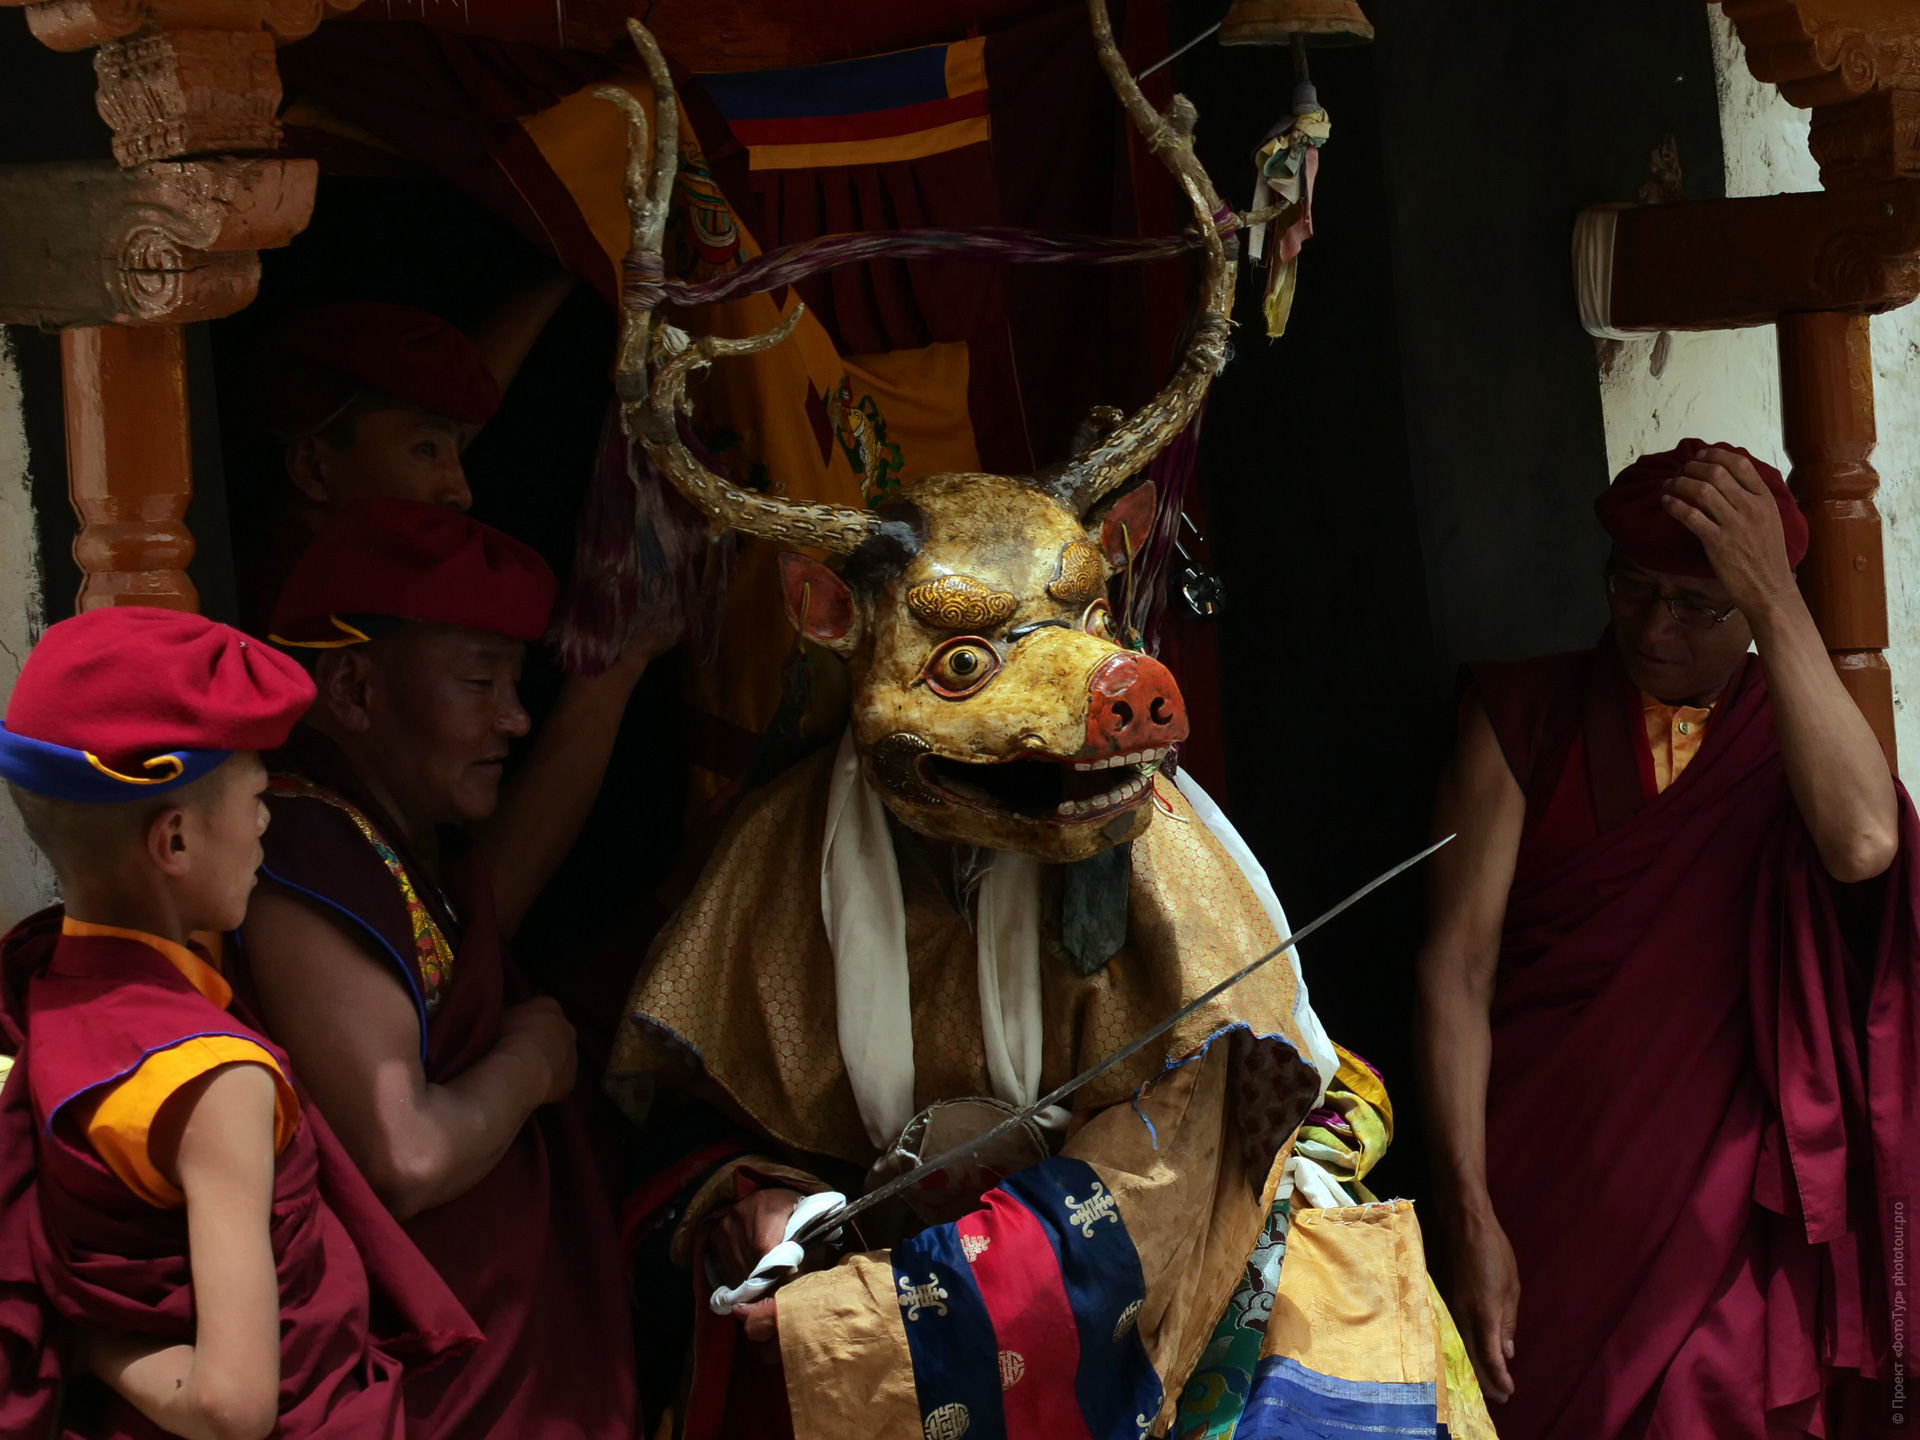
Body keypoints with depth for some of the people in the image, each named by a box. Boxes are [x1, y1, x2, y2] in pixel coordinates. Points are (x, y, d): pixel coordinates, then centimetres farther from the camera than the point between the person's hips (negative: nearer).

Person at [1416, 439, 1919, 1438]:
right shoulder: (1525, 716, 0)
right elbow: (1458, 968, -7)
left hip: (1722, 1200, 0)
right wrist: (1470, 1217, -16)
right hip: (1548, 1195, 0)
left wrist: (1776, 601, -22)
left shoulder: (1786, 724, 3)